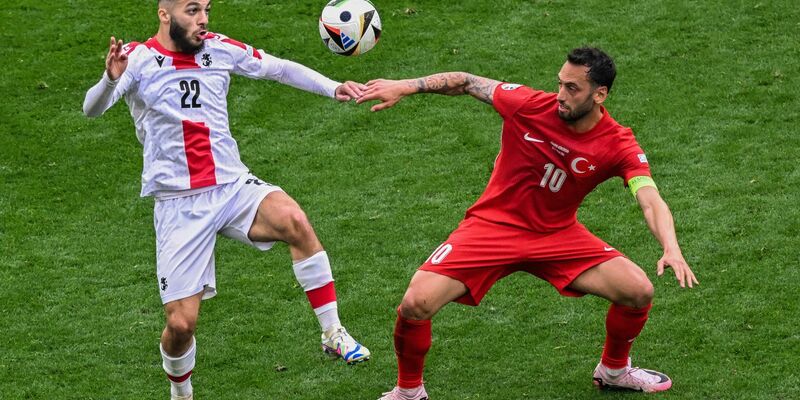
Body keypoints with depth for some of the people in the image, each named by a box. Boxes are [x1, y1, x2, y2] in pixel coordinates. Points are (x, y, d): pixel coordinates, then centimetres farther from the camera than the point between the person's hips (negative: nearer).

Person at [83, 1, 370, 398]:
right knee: (181, 322, -6)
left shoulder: (219, 49, 4)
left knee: (294, 220, -30)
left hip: (234, 187, 2)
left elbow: (278, 68, 14)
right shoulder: (138, 59, -7)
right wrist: (111, 80, -43)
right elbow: (92, 108, -21)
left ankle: (333, 334, -19)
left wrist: (332, 87, 1)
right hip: (179, 205, -2)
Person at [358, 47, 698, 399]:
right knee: (416, 304, -21)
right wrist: (404, 87, -11)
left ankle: (614, 370, 19)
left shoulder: (619, 145, -16)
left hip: (558, 234, 1)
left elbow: (651, 201, -27)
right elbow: (466, 82, -4)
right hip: (493, 225, -1)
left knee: (639, 291, -13)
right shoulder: (529, 105, -17)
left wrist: (671, 250, -45)